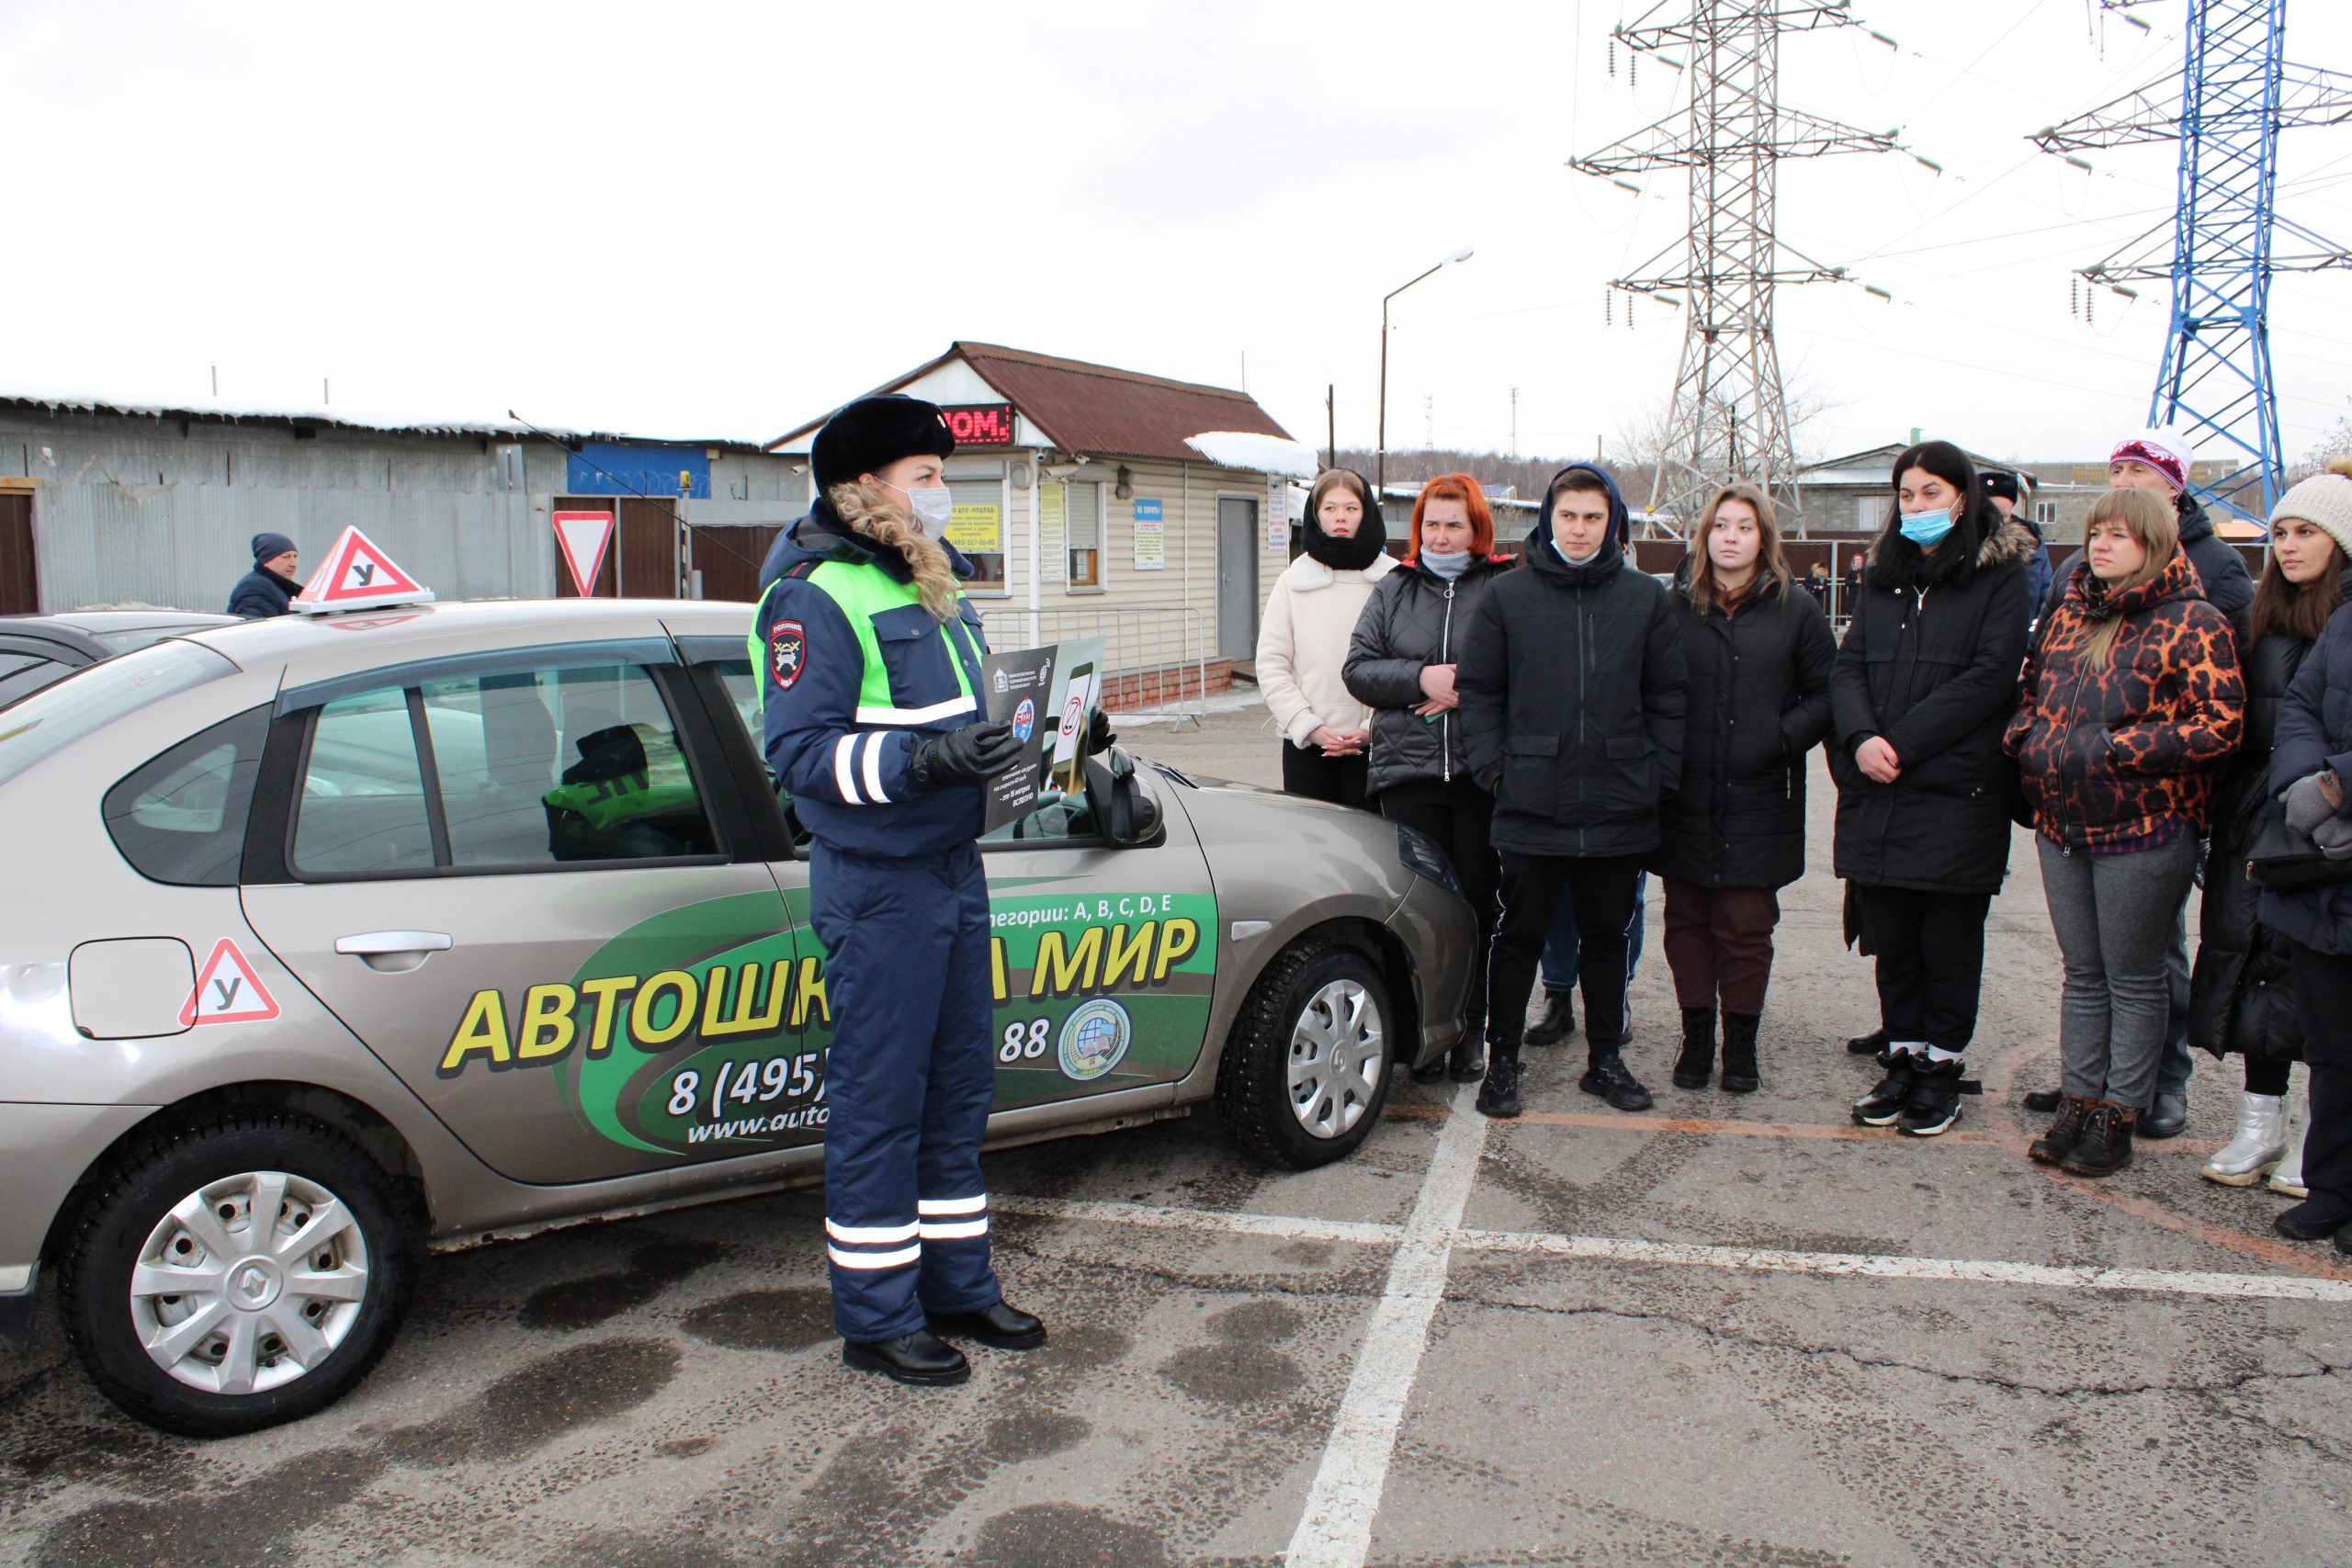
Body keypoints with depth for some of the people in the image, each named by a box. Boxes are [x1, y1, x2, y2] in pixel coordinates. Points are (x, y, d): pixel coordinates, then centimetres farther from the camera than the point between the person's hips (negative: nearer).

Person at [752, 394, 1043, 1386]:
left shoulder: (929, 586, 16)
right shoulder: (816, 597, -13)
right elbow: (800, 752, -20)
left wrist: (1021, 741, 11)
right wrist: (921, 758, -30)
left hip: (954, 868, 9)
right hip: (878, 886, -9)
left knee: (958, 1094, 16)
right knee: (878, 1107, 1)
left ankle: (960, 1287, 30)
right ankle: (877, 1320, 15)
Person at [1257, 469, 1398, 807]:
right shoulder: (1294, 580, 7)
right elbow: (1271, 665, 3)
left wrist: (1373, 728, -12)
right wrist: (1309, 726, -8)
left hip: (1375, 744, -1)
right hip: (1305, 745, 1)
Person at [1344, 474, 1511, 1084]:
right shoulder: (1393, 590, 12)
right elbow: (1358, 668, 6)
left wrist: (1470, 690, -15)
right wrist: (1421, 678, -8)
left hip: (1483, 773, -2)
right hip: (1408, 769, 2)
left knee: (1478, 903, 5)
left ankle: (1471, 1033, 17)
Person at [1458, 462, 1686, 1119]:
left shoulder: (1647, 598, 5)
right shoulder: (1507, 595, 1)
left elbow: (1669, 697, 8)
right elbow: (1478, 690, 3)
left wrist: (1658, 773, 0)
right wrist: (1493, 768, -6)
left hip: (1620, 811, 2)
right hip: (1531, 808, -2)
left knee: (1608, 937, 14)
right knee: (1519, 936, 7)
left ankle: (1606, 1059, 28)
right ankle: (1501, 1062, 19)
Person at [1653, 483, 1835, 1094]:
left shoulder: (1795, 610, 5)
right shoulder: (1675, 605, 6)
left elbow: (1826, 695, 5)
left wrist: (1780, 738, -11)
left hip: (1759, 800, -1)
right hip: (1685, 801, 1)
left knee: (1747, 925, 2)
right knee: (1688, 919, 6)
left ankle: (1741, 1041, 17)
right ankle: (1696, 1036, 19)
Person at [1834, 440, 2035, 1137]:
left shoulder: (2000, 576, 0)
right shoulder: (1883, 576, 16)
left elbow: (1990, 676, -11)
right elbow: (1847, 666, 8)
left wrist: (1903, 742, -16)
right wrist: (1861, 736, -12)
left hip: (1957, 791, -5)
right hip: (1877, 792, 5)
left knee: (1947, 940, 4)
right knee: (1890, 935, 11)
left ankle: (1941, 1065, 17)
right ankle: (1903, 1055, 23)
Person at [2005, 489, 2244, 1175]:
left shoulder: (2192, 623, -10)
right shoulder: (2068, 614, 10)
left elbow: (2222, 723, -16)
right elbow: (2030, 688, 21)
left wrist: (2115, 750, -19)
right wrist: (2028, 740, 1)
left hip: (2143, 829, -6)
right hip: (2061, 826, 6)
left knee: (2133, 981, 5)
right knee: (2082, 974, 14)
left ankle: (2118, 1116, 15)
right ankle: (2079, 1102, 24)